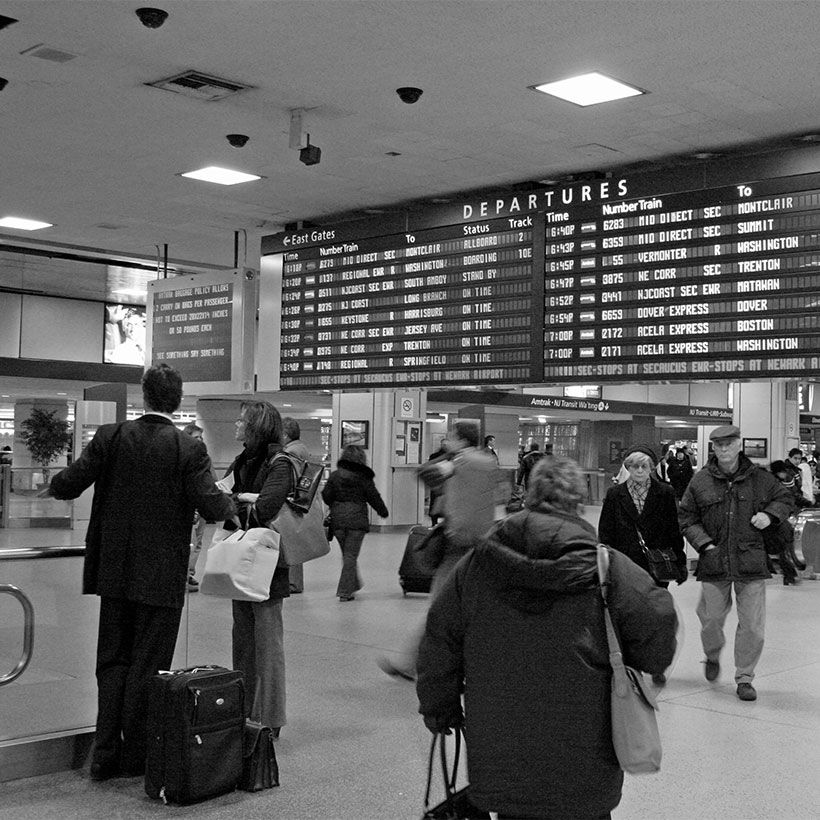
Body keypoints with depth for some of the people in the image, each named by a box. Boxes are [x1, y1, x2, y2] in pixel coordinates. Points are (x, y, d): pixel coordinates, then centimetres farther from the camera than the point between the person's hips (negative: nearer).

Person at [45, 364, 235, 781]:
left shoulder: (110, 436, -4)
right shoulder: (189, 449, -11)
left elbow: (68, 484, -5)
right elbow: (211, 505, -17)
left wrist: (53, 485, 18)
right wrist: (231, 504, 5)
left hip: (114, 571, 3)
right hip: (162, 575, -3)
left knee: (113, 661, 14)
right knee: (148, 666, 7)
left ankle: (105, 754, 17)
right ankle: (135, 756, 15)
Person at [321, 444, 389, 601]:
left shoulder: (335, 475, 3)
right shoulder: (363, 477, -5)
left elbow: (326, 496, 1)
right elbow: (373, 496, -1)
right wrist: (383, 511, 14)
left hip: (338, 519, 3)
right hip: (357, 519, -3)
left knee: (346, 554, 18)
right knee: (351, 555, 1)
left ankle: (353, 585, 29)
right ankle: (345, 591, -3)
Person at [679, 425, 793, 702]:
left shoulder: (760, 478, 2)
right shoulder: (700, 481, 0)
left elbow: (784, 498, 18)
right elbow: (686, 519, 5)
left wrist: (770, 514, -3)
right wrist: (704, 544, -7)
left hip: (752, 563, 0)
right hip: (714, 563, 0)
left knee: (752, 625, 0)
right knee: (711, 619, 8)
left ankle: (744, 678, 17)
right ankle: (712, 656, 41)